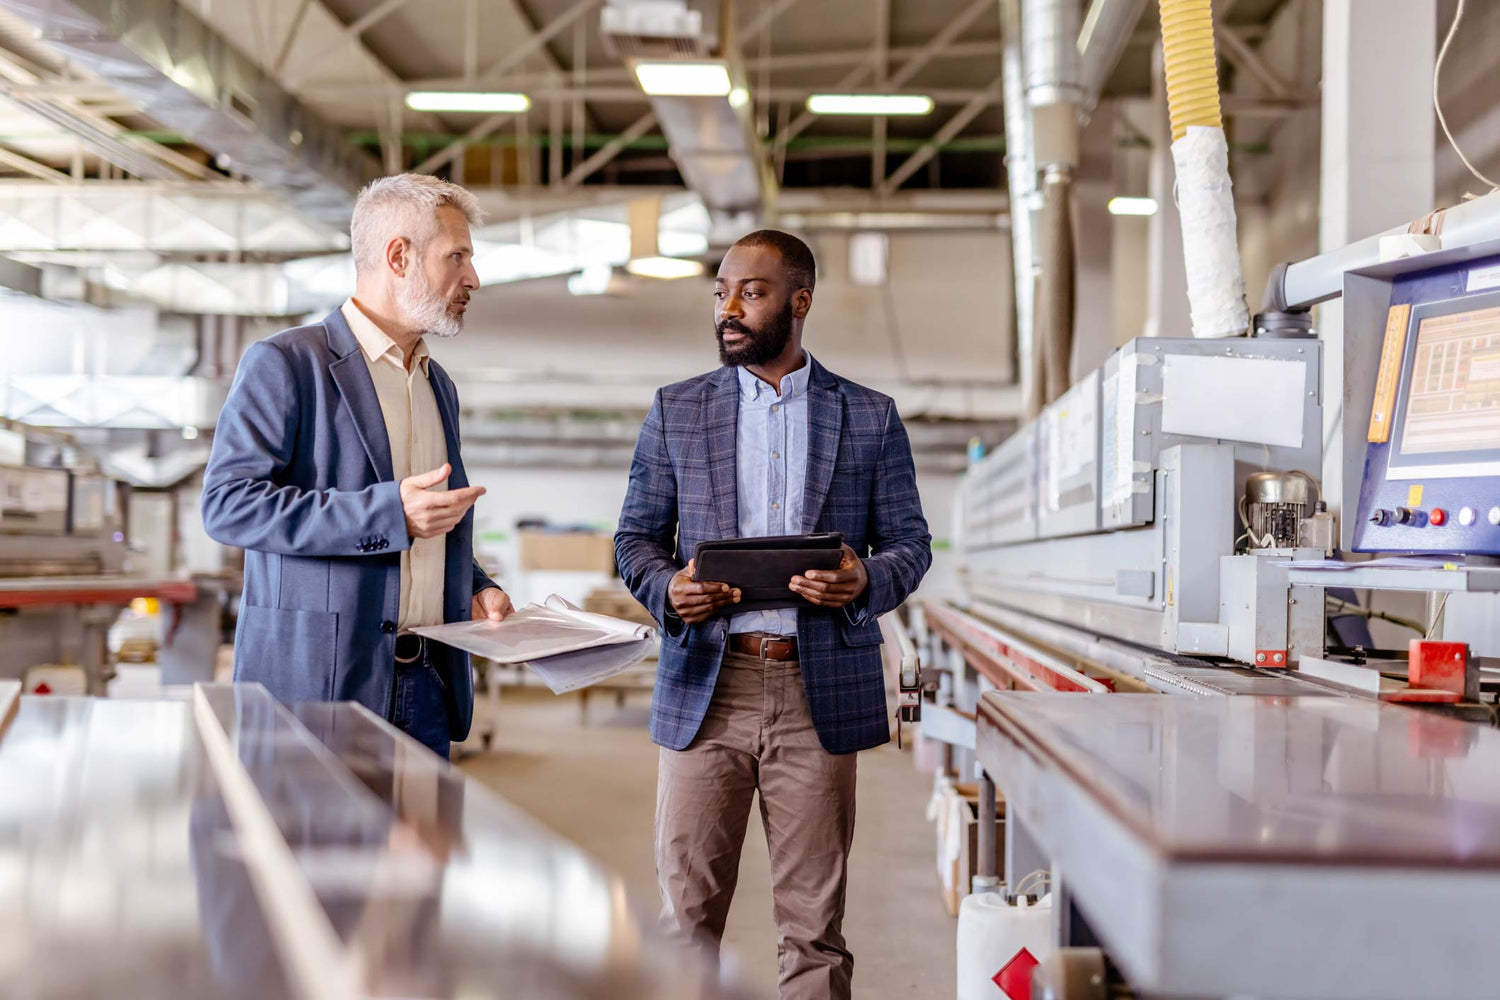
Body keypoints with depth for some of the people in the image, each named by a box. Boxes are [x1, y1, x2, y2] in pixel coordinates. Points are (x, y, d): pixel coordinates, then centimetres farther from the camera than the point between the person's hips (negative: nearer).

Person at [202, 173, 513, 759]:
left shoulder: (439, 385, 20)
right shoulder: (285, 364, -4)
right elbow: (226, 504, -15)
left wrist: (474, 588, 8)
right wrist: (389, 513, -21)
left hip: (425, 687, 7)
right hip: (316, 685, -6)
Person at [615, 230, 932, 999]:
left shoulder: (870, 417, 8)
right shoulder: (676, 411, 10)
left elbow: (910, 543, 9)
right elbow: (636, 536, 12)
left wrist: (866, 582, -13)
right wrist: (667, 589, -10)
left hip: (820, 690, 0)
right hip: (706, 684, 1)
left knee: (814, 919, 5)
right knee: (686, 911, 2)